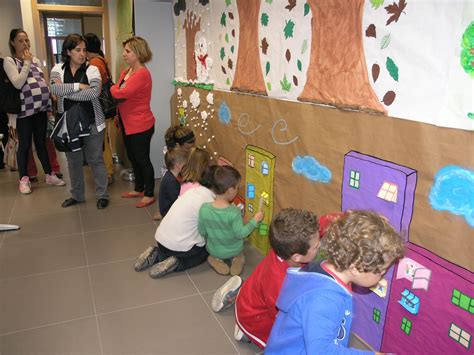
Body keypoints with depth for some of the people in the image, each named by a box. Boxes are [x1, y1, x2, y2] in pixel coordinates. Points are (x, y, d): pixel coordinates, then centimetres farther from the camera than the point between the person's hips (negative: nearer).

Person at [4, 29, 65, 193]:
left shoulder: (36, 60, 14)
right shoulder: (9, 61, -3)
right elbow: (18, 83, -16)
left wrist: (49, 102, 12)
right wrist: (26, 63, -11)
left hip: (41, 107, 5)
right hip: (24, 110, -5)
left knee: (41, 142, 13)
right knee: (25, 144, 2)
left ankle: (49, 175, 20)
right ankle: (24, 179, 14)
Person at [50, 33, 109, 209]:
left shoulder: (92, 69, -3)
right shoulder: (58, 69, 3)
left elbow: (94, 92, -21)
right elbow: (55, 88, -16)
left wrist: (67, 91, -17)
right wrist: (78, 86, -19)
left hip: (92, 123, -2)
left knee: (96, 159, 4)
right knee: (73, 160, 14)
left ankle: (102, 195, 17)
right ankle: (77, 195, 29)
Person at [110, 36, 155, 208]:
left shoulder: (142, 74, -20)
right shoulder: (126, 72, 9)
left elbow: (122, 93, -27)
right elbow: (117, 92, 11)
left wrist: (112, 88, -6)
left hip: (140, 126, -9)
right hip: (127, 123, 9)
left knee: (142, 159, 1)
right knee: (132, 157, 18)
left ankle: (149, 194, 16)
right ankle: (138, 189, 35)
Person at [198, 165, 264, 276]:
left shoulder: (204, 209, -22)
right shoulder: (234, 212, -31)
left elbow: (202, 232, -9)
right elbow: (240, 234, -22)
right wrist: (255, 220, -13)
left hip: (213, 251, 2)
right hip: (234, 250, -1)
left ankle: (216, 259, 9)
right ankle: (236, 259, 8)